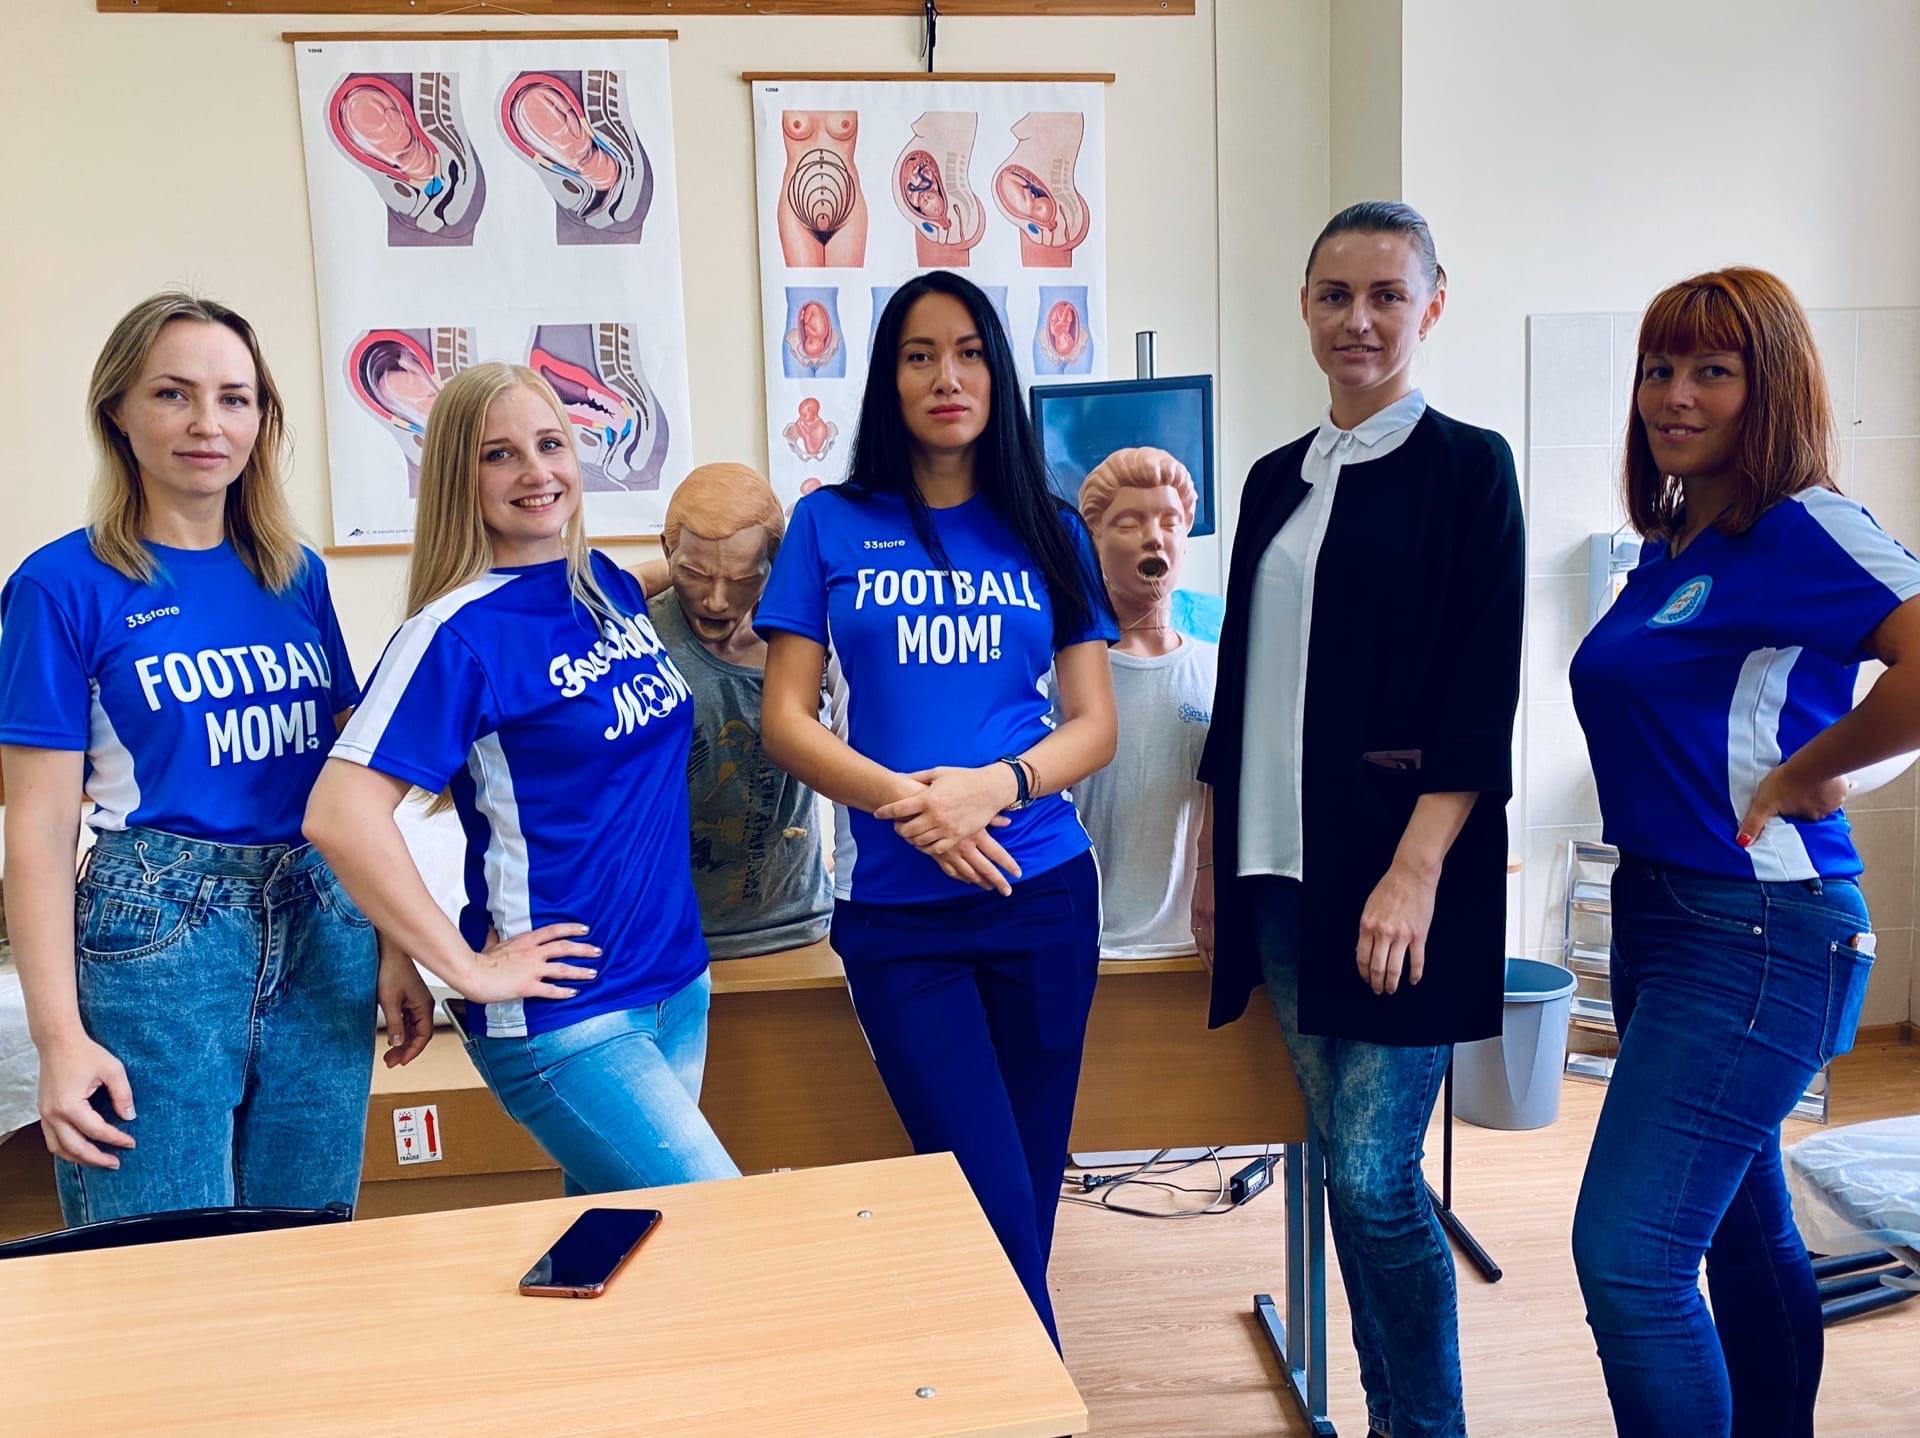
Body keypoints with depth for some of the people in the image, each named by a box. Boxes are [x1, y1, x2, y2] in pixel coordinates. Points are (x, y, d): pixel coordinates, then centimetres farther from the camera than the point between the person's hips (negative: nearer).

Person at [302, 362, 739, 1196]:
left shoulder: (616, 589, 5)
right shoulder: (460, 633, -15)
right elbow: (340, 815, -23)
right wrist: (468, 967, -19)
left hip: (678, 983, 7)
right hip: (564, 1013, -7)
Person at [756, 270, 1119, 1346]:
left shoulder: (1050, 531, 8)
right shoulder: (832, 526, 3)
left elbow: (1095, 727, 5)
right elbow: (785, 721, -1)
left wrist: (994, 786, -15)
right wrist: (906, 798, -17)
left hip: (1044, 892, 2)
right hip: (897, 910, -2)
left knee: (1032, 1192, 13)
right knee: (995, 1211, -5)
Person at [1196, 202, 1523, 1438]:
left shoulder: (1466, 466, -3)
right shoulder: (1278, 479, 14)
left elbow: (1482, 698, -10)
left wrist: (1414, 871, -18)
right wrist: (1215, 852, 12)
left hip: (1399, 872, -5)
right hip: (1283, 871, 6)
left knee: (1375, 1176, -5)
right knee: (1345, 1165, 13)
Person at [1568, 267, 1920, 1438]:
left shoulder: (1804, 528, -13)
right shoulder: (1670, 550, 11)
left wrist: (1809, 773, -18)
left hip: (1756, 931, -9)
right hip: (1661, 908, 9)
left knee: (1627, 1255, -10)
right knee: (1744, 1233, 22)